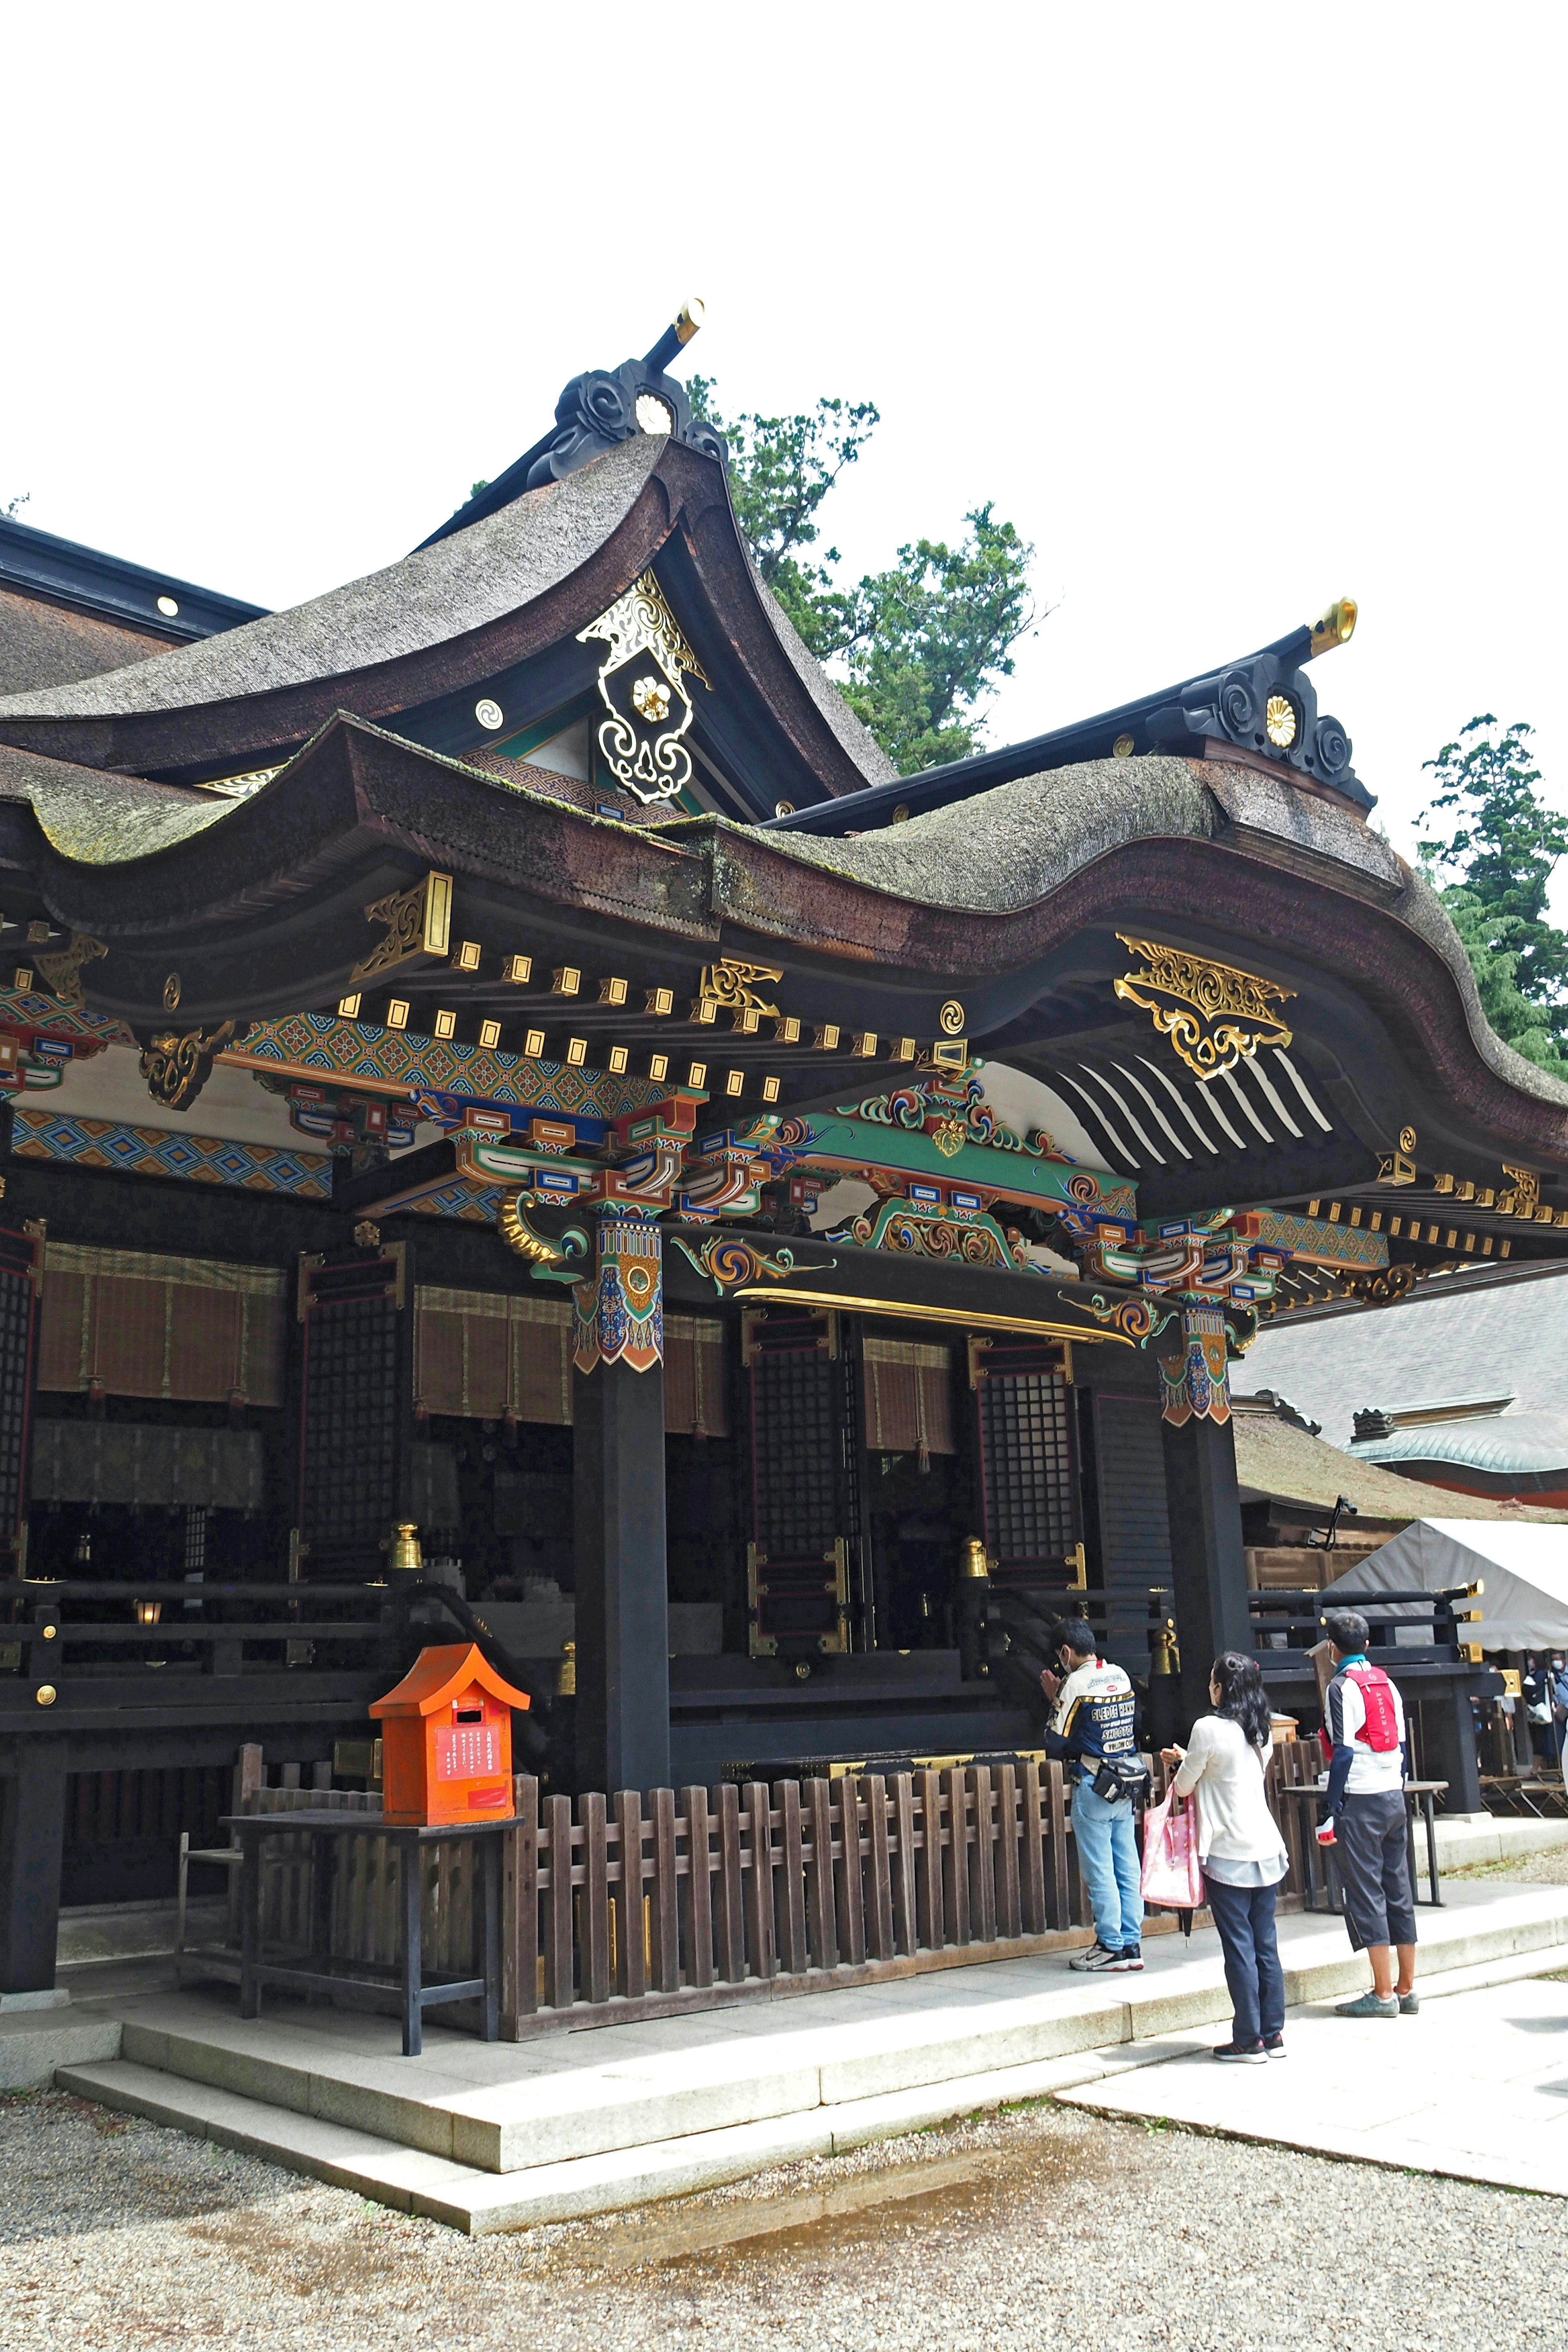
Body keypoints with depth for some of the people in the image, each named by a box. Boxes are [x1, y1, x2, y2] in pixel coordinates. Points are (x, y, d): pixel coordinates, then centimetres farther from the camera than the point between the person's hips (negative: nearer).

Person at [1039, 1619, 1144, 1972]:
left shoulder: (1077, 1684, -13)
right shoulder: (1121, 1676, 7)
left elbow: (1055, 1746, -11)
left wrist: (1056, 1701, 5)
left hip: (1093, 1786, -7)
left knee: (1099, 1871, 1)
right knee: (1127, 1867, 10)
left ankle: (1112, 1947, 5)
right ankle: (1132, 1944, 14)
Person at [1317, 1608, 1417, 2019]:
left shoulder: (1342, 1688, -11)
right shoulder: (1387, 1684, 11)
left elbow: (1343, 1753, -15)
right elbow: (1401, 1746, 13)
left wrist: (1335, 1809, -11)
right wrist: (1396, 1791, 19)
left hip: (1360, 1800, -7)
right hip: (1394, 1798, 7)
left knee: (1365, 1893, -2)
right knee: (1397, 1889, 11)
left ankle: (1383, 1995, 0)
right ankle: (1407, 1990, 15)